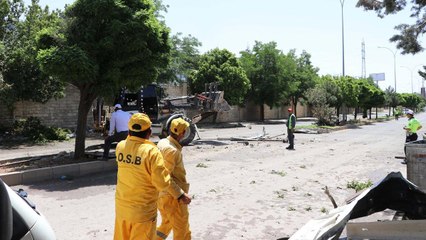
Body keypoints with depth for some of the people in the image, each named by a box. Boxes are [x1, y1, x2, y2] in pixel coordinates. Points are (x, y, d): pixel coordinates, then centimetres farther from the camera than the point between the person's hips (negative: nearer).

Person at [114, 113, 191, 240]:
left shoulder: (120, 146, -7)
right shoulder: (151, 151, -23)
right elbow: (163, 182, -20)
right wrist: (180, 195, -5)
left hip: (122, 206, 6)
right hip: (143, 210, -5)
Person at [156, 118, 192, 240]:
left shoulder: (162, 143, 2)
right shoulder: (172, 150, -25)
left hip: (162, 194, 9)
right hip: (172, 196, -9)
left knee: (167, 224, 26)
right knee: (181, 230, 10)